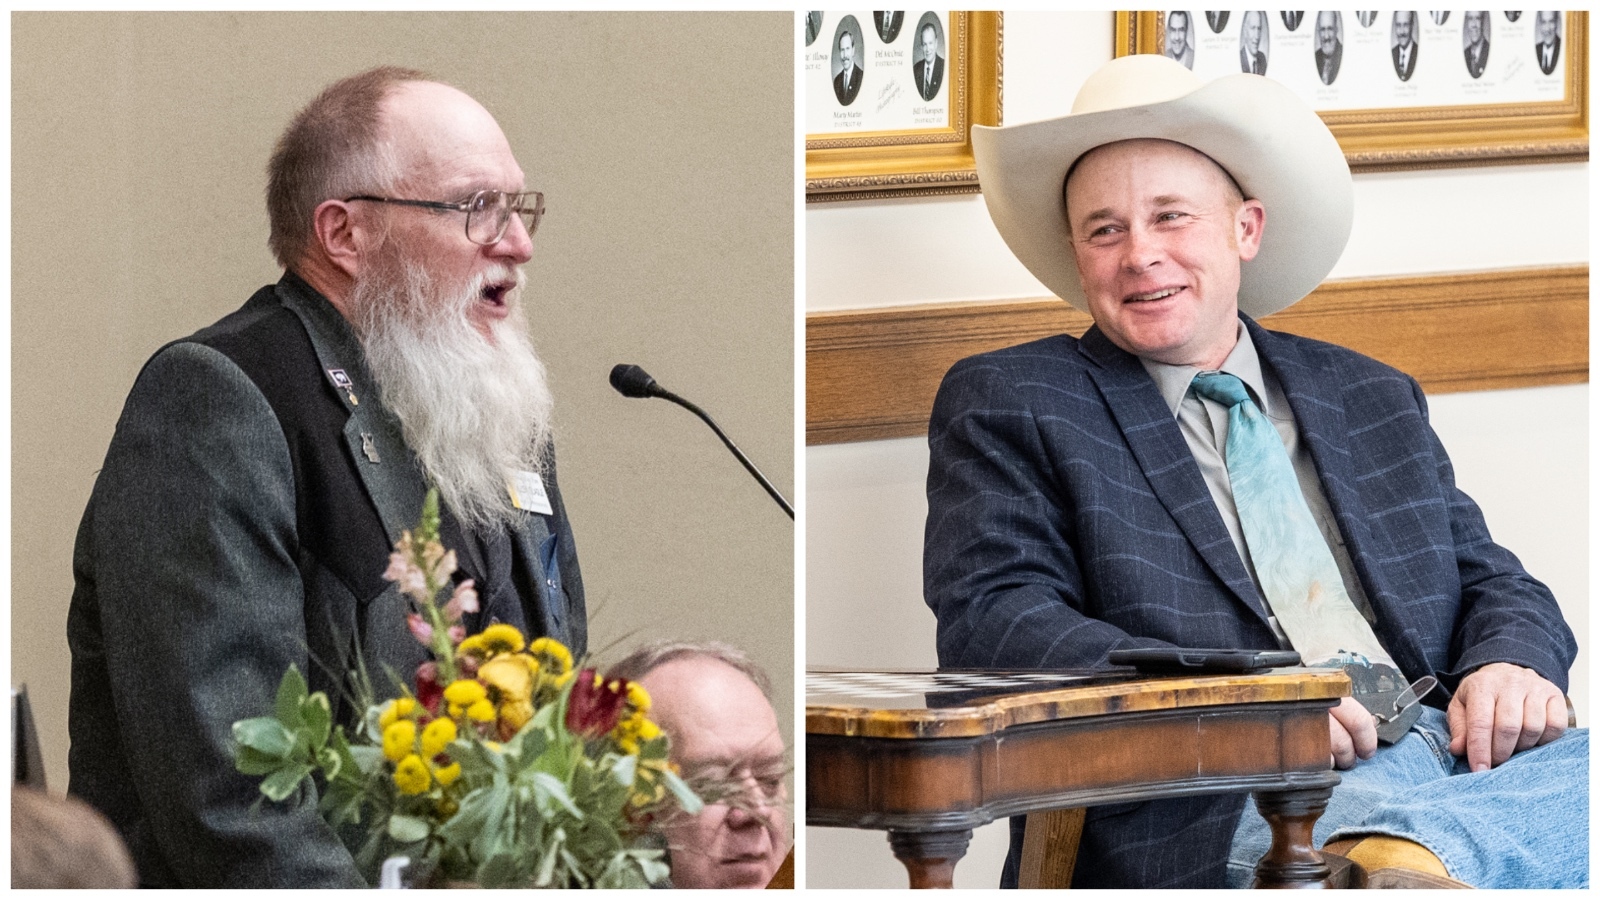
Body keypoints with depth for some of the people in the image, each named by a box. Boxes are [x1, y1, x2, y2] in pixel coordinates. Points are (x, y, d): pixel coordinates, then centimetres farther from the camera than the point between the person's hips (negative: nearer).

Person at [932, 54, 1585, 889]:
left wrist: (1511, 666, -2)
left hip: (1469, 755, 5)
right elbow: (990, 623, -1)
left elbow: (1494, 582, 24)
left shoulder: (1374, 402, 26)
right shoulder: (1005, 406, 13)